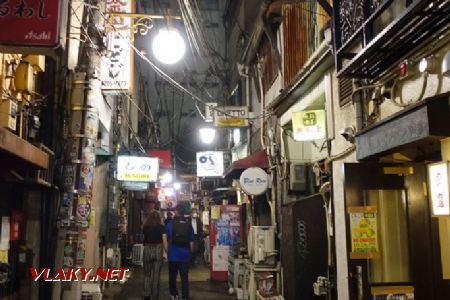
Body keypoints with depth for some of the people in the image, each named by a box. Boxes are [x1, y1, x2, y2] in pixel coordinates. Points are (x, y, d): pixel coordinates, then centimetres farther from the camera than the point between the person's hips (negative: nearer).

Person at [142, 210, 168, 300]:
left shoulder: (145, 227, 1)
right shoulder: (161, 227, -3)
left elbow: (144, 239, 10)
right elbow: (164, 241, -5)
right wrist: (165, 252, 1)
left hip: (147, 250, 1)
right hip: (158, 250, -1)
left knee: (147, 274, 15)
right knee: (156, 275, 7)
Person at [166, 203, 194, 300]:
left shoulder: (170, 224, -7)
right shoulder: (189, 225, -1)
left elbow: (166, 240, 0)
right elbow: (191, 242, 1)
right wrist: (190, 253, 15)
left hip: (173, 255, -1)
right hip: (185, 255, 1)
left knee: (172, 276, 16)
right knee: (185, 278, 4)